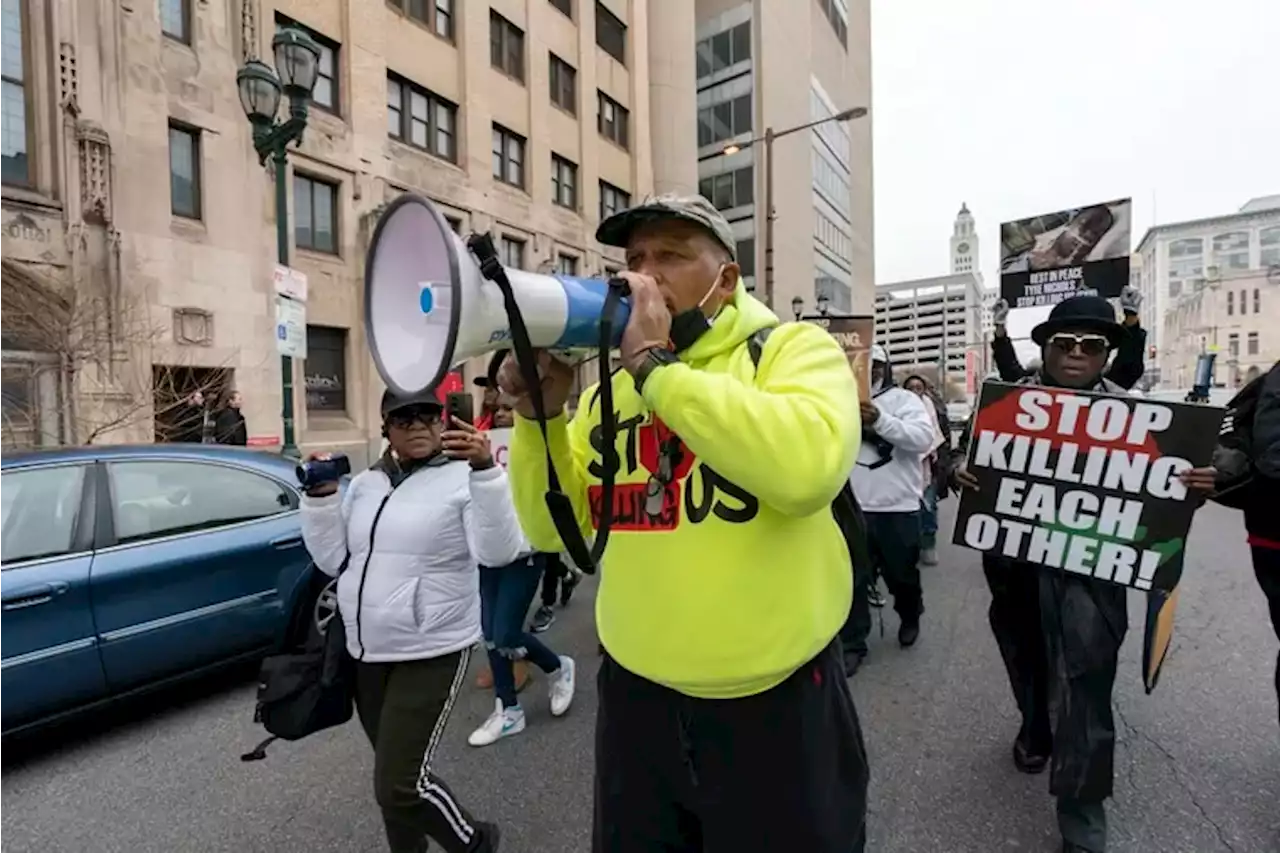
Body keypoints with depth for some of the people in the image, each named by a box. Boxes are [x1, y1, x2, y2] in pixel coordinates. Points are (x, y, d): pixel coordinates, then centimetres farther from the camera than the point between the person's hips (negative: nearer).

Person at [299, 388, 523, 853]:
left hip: (432, 653, -6)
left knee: (400, 785, -5)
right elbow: (333, 560, 8)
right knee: (396, 774, 22)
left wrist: (485, 469, -38)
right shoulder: (364, 484, 7)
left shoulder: (462, 478, -13)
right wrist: (321, 496, -4)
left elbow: (499, 552, -27)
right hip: (366, 653, 6)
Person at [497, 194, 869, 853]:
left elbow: (806, 468, -29)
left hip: (778, 702, -3)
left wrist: (655, 365, -22)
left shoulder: (795, 350, -8)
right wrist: (538, 414, -10)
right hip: (635, 698, 4)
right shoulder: (606, 389, 4)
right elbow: (554, 530, 4)